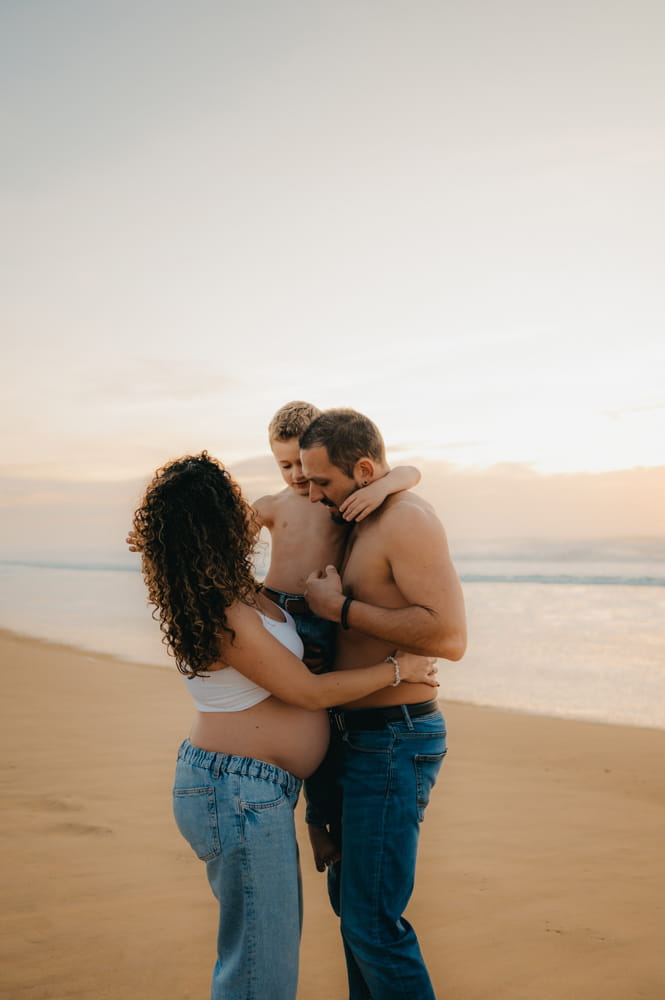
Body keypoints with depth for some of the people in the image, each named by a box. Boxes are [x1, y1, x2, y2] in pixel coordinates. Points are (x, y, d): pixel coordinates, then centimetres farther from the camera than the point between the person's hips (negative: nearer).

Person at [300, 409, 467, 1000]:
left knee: (372, 920, -5)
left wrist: (341, 608, -22)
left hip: (393, 744, -10)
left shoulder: (408, 519, -17)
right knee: (349, 893, 20)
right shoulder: (368, 525, 14)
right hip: (363, 738, 10)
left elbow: (450, 637, -28)